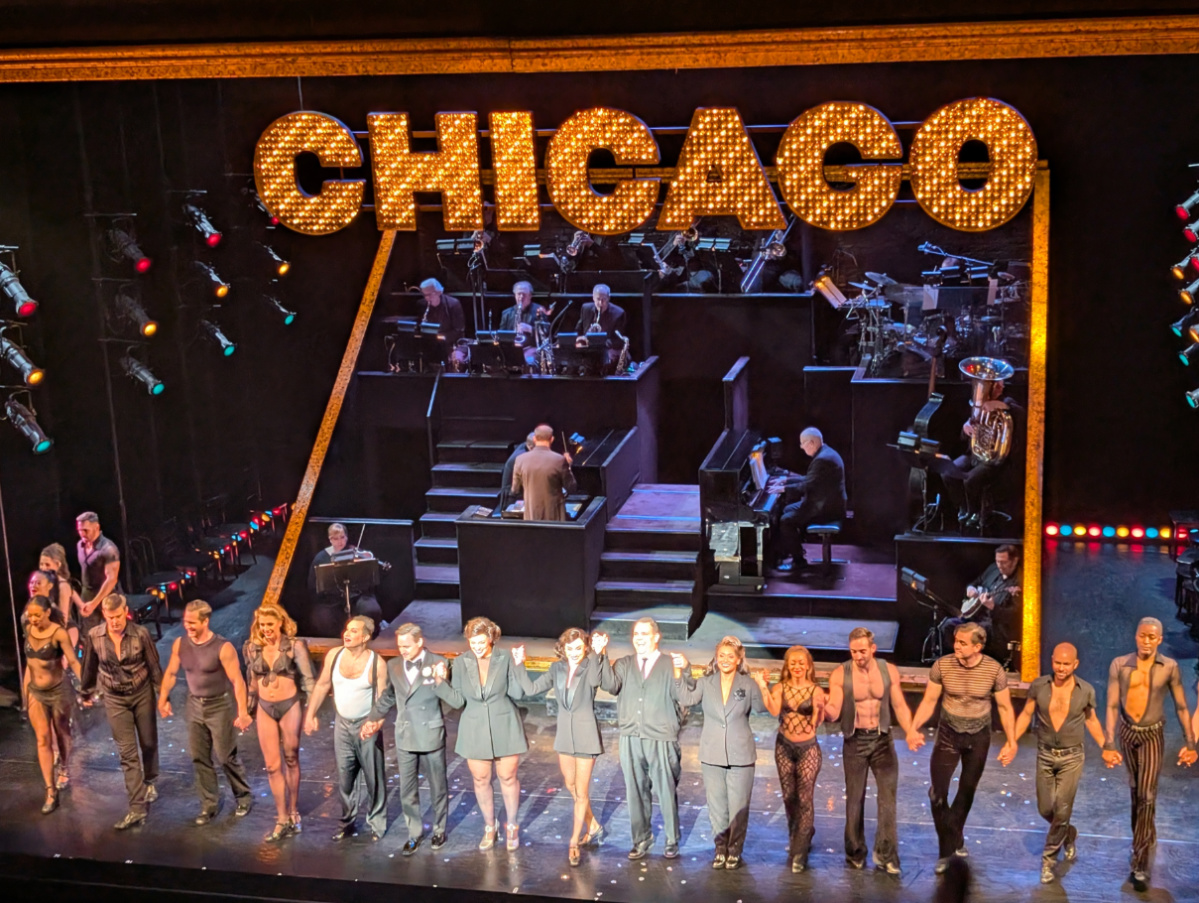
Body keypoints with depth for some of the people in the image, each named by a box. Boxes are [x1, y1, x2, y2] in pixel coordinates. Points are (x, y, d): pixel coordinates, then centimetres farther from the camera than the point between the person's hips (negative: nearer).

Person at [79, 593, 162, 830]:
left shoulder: (140, 634, -18)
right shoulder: (93, 637, -14)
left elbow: (154, 666, -8)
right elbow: (90, 667, 3)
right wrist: (86, 693, 15)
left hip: (142, 693, 0)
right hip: (115, 699, 0)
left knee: (148, 743, 16)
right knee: (127, 753, -3)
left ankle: (149, 782, 45)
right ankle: (137, 808, -3)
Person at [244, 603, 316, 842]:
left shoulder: (294, 646, -11)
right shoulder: (252, 648, -1)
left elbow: (308, 678, -11)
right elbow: (251, 681, 10)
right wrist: (247, 710, 13)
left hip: (289, 706, -3)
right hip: (265, 709, 3)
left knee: (291, 760, 12)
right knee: (272, 766, 3)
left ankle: (293, 812, 27)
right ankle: (282, 820, 10)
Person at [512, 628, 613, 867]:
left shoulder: (591, 667, -13)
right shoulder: (557, 669, 1)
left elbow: (595, 680, -37)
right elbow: (531, 688, -2)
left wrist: (598, 654, -47)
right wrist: (519, 665, -10)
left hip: (585, 735, -6)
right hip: (565, 734, 6)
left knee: (581, 791, 2)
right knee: (571, 787, 19)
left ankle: (574, 843, 14)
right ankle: (593, 826, 39)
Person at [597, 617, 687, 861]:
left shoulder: (670, 665, 3)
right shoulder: (623, 665, 12)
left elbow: (684, 697, -9)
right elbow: (609, 685, -7)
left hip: (662, 740, -3)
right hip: (631, 739, 3)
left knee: (666, 792, 0)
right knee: (636, 792, 8)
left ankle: (672, 841, 13)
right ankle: (641, 841, 19)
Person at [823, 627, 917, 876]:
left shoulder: (889, 671, -3)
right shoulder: (840, 675, -10)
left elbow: (900, 706, 1)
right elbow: (834, 713, -16)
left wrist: (910, 733, -13)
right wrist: (823, 707, -39)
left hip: (882, 739, 1)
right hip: (855, 741, -1)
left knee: (888, 797, -4)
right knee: (855, 798, 8)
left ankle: (886, 855, 1)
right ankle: (855, 853, 22)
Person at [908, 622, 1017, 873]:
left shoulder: (994, 670, -18)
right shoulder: (942, 665, -18)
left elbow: (1005, 707, -6)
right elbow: (929, 701, -9)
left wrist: (1011, 741, -10)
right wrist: (914, 729, -22)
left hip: (978, 737, 0)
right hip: (948, 734, 0)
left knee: (967, 792, 16)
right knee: (937, 793, -7)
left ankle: (954, 839, 38)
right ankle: (948, 848, 7)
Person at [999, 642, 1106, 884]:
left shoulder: (1086, 691, -10)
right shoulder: (1038, 686, -10)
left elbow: (1091, 720, 6)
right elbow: (1026, 715, 0)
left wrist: (1105, 747, 3)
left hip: (1072, 757, -2)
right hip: (1045, 756, 2)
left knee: (1062, 809, -5)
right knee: (1045, 808, 9)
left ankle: (1049, 858, 10)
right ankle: (1068, 834, 40)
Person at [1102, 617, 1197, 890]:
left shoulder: (1169, 667, -13)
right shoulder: (1119, 665, -12)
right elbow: (1112, 706, -12)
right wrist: (1108, 744, -16)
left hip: (1152, 735, -2)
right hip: (1127, 733, 2)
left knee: (1147, 796, -10)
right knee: (1135, 789, 20)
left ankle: (1140, 863, -9)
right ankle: (1145, 837, 45)